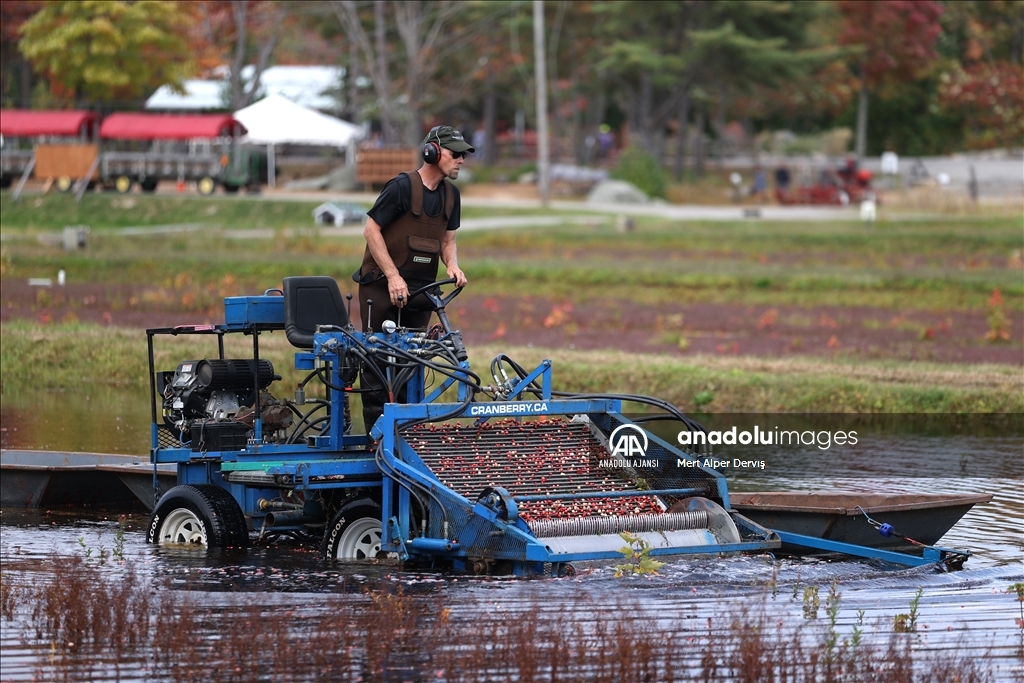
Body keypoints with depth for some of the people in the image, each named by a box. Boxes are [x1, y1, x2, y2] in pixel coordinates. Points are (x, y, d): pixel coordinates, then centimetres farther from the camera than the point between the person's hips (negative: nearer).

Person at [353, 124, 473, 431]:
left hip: (419, 290, 6)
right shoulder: (402, 186, -14)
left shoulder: (450, 194, 7)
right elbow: (371, 230, -13)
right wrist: (393, 276, -18)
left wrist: (453, 266, -8)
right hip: (382, 286, -6)